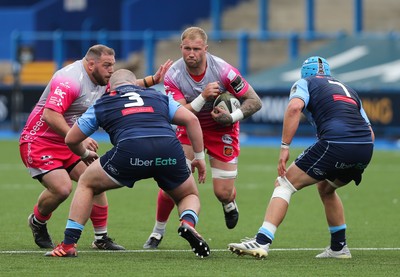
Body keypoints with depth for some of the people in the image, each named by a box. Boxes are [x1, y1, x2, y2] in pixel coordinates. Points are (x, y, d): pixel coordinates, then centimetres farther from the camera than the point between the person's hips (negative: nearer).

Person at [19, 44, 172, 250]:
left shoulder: (100, 80, 5)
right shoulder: (71, 79, -25)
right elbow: (50, 115, -32)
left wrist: (153, 80, 15)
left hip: (66, 144, 9)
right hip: (38, 141, -9)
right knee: (62, 187, -24)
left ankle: (101, 238, 9)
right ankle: (37, 221, 7)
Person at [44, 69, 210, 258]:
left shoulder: (103, 103, 28)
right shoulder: (158, 97, 31)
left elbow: (71, 140, 33)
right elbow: (191, 119, 20)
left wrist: (85, 154, 54)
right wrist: (199, 157, 27)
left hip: (129, 150, -1)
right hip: (170, 151, 1)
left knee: (86, 184, 23)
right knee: (189, 196, 27)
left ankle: (68, 244, 14)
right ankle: (188, 223, -8)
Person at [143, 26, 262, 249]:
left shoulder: (223, 70, -25)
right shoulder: (173, 75, -21)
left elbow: (255, 101, -18)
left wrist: (232, 117, -33)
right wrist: (203, 97, -40)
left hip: (222, 130, -1)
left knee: (223, 193, -6)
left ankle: (230, 205, 35)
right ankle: (158, 231, 9)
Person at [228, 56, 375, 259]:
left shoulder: (305, 83, 16)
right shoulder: (348, 90, 33)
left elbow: (294, 107, -8)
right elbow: (370, 133, 26)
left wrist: (284, 147, -7)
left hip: (336, 142, -6)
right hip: (366, 147, 6)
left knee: (284, 183, 3)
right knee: (325, 187, 33)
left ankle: (262, 242, -11)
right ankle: (339, 247, 33)